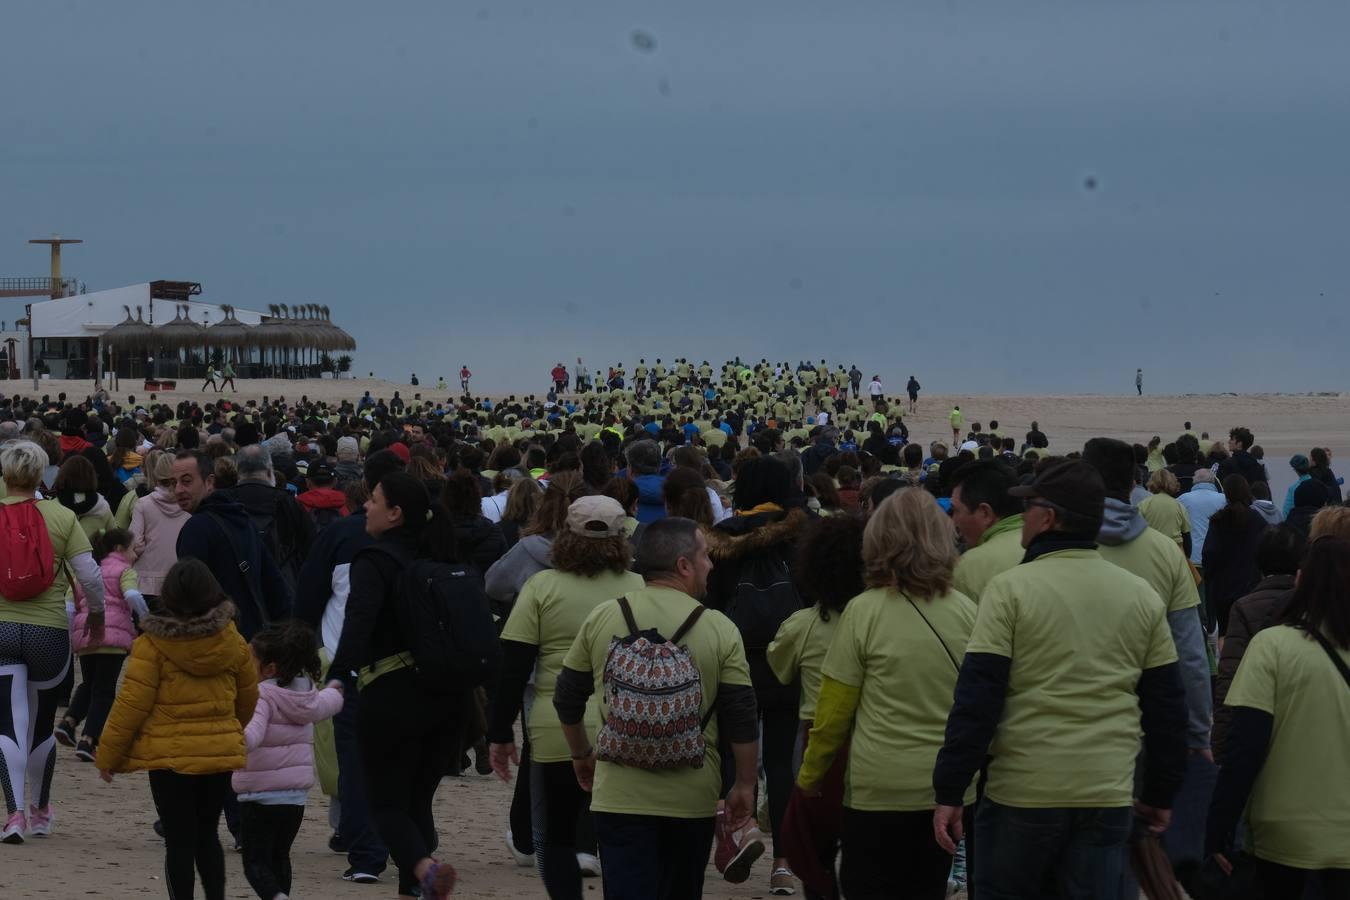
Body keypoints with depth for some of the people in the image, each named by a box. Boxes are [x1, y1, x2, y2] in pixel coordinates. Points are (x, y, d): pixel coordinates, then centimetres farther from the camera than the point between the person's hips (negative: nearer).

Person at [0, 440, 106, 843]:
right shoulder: (61, 517, -5)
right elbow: (90, 574, -6)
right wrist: (96, 614, 12)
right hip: (49, 631, 1)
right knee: (42, 725, 15)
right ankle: (40, 813, 31)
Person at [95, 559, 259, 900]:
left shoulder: (152, 644, -10)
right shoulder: (231, 641, 3)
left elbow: (132, 704, -10)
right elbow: (248, 698, 16)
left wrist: (108, 756, 0)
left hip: (170, 756, -4)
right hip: (222, 754, 4)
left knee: (179, 842, 0)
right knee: (207, 836, 18)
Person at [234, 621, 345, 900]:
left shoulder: (260, 697, -17)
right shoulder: (305, 695, 7)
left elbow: (252, 735, -34)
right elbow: (324, 706, 30)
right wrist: (335, 691, 53)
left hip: (259, 795, -7)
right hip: (296, 794, 7)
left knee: (256, 862, -3)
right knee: (279, 857, 21)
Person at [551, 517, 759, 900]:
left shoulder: (601, 618, 0)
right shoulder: (720, 629, -5)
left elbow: (568, 699, 8)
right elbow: (741, 720, -4)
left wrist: (581, 755, 25)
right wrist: (745, 786, 8)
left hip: (619, 797, 0)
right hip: (693, 799, 0)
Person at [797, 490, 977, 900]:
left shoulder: (864, 611, -10)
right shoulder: (966, 612, -2)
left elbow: (833, 712, -5)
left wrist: (809, 775, 7)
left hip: (881, 788, -3)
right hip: (950, 788, 4)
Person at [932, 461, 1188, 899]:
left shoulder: (1011, 589, -7)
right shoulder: (1143, 597, 6)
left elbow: (976, 699, -10)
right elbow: (1166, 706, 10)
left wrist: (950, 792, -6)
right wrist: (1160, 794, 19)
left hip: (1022, 791, -3)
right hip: (1109, 796, 3)